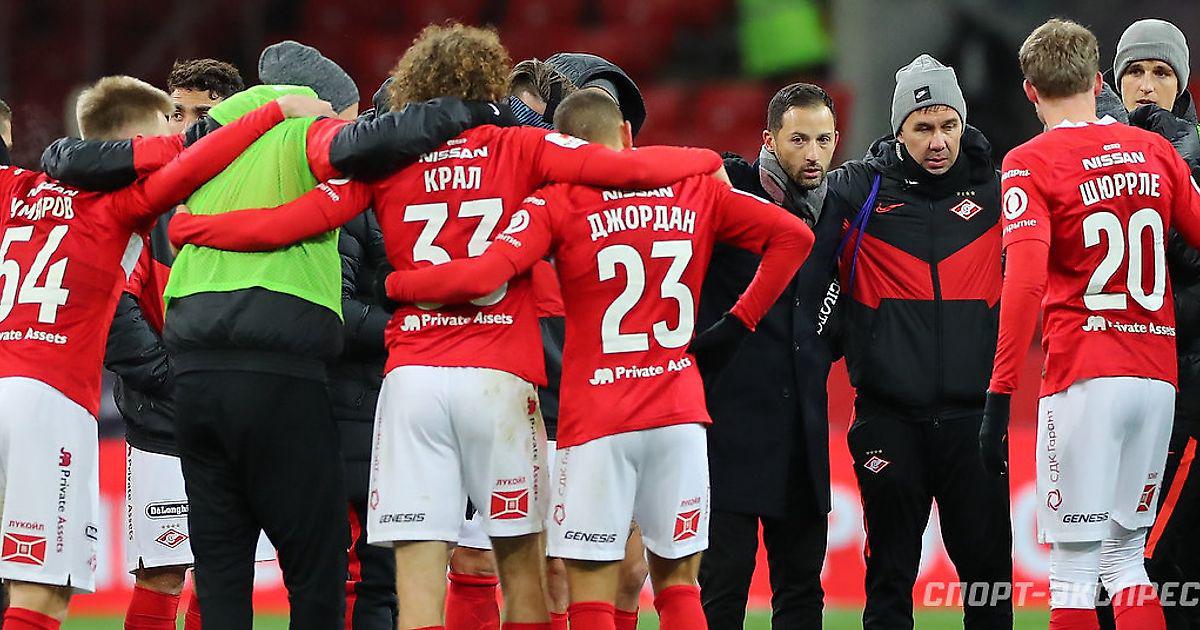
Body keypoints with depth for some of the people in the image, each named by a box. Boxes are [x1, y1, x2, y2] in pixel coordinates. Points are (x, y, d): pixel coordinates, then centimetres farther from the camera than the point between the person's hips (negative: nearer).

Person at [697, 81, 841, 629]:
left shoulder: (837, 210, 12)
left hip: (804, 420, 6)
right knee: (723, 579, -6)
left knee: (802, 583, 8)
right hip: (731, 413, -6)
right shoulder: (726, 189, -5)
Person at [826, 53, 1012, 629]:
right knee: (890, 571, 3)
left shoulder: (993, 189, 7)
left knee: (988, 569, 4)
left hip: (973, 414, 2)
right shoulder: (859, 189, 2)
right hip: (889, 417, -1)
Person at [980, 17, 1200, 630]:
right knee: (1125, 555, 15)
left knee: (1074, 568, -2)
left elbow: (1025, 279, -16)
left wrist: (1000, 396, -18)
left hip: (1083, 374, -5)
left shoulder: (1031, 164, -4)